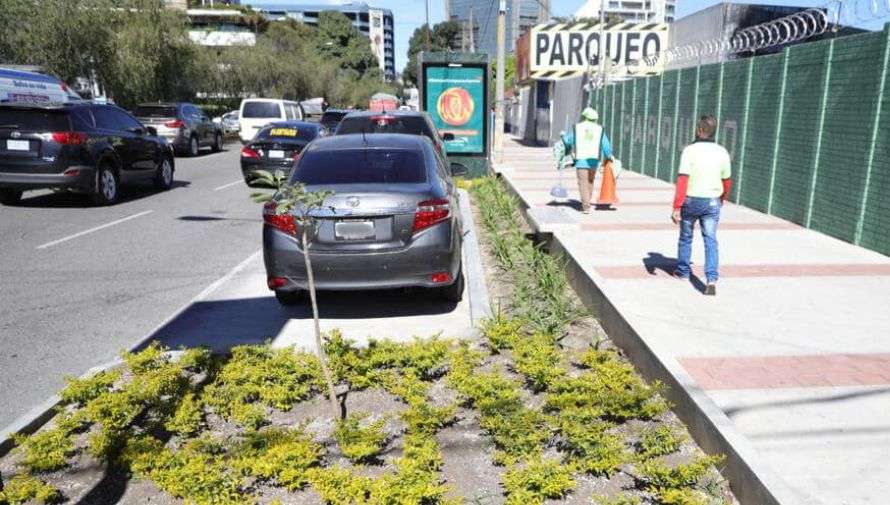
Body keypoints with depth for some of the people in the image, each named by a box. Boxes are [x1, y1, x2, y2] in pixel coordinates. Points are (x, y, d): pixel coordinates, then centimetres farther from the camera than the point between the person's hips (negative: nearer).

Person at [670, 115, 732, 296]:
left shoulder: (690, 150, -12)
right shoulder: (722, 152, 1)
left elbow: (682, 180, -19)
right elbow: (727, 181, 10)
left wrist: (676, 207, -18)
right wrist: (721, 199, 29)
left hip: (691, 201, -2)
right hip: (712, 202, 2)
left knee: (686, 237, 17)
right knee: (710, 240, 1)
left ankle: (682, 271, 33)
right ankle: (712, 279, -12)